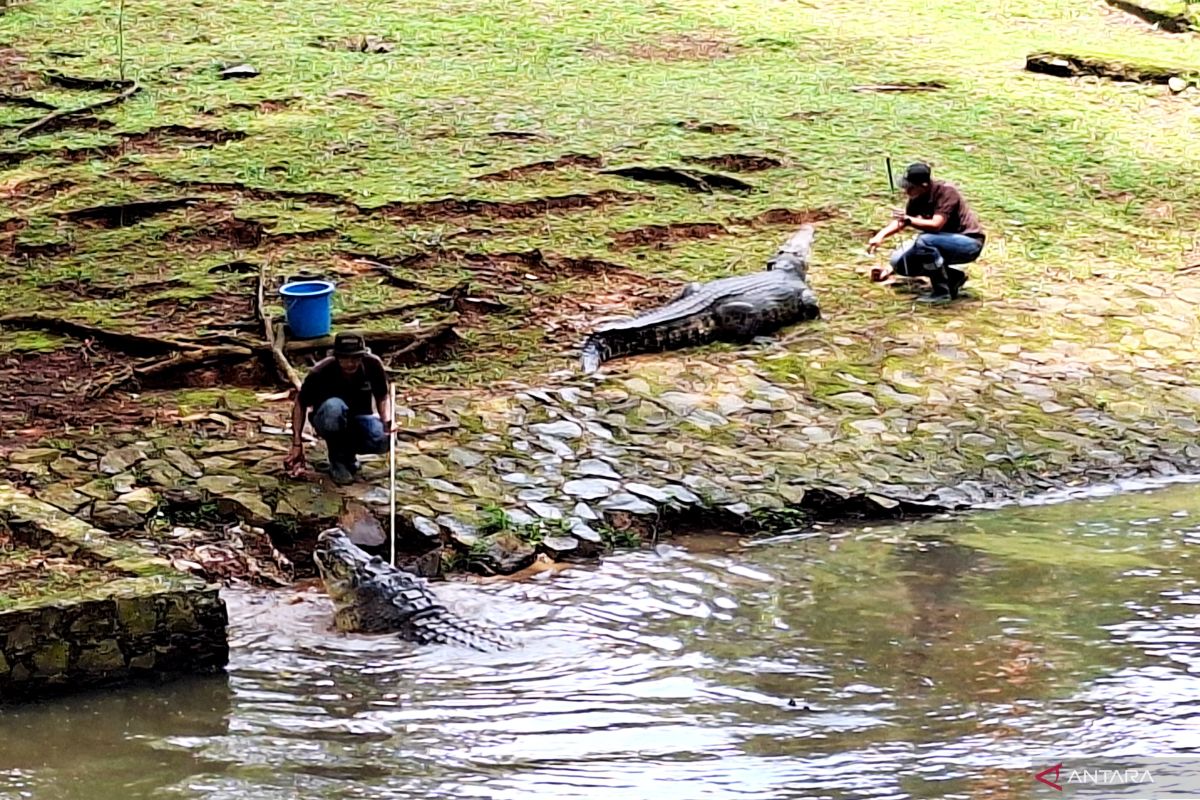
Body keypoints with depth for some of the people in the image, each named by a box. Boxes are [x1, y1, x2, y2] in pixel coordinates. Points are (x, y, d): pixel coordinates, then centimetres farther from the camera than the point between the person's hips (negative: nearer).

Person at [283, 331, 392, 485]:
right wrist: (297, 444, -13)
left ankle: (349, 451, 5)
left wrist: (387, 423, -19)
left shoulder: (373, 365, -17)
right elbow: (300, 405, -11)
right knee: (334, 406, -39)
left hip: (359, 419, 3)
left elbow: (382, 397, 0)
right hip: (327, 420, -3)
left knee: (383, 441, -30)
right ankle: (338, 461, -14)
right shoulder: (321, 372, -24)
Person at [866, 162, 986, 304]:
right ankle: (953, 277, 9)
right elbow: (902, 220, 7)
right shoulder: (918, 198, -3)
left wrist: (908, 220, -41)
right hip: (947, 241, 9)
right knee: (899, 261, 2)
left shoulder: (946, 191, -24)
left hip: (969, 243, -9)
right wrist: (881, 235, -8)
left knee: (924, 241, -33)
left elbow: (936, 225, -33)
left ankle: (942, 292, -19)